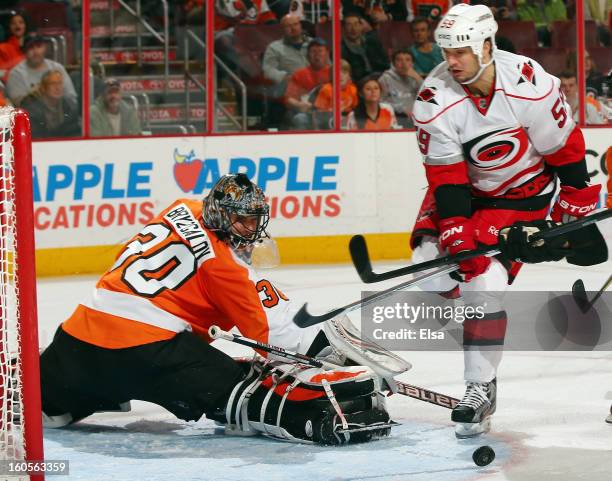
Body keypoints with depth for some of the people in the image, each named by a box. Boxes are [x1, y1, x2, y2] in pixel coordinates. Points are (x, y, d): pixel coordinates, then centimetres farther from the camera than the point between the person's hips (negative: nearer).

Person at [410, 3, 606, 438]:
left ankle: (481, 388, -10)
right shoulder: (436, 99, -20)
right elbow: (446, 177, -17)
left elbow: (565, 146, -11)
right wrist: (457, 235, -23)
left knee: (485, 281, -17)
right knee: (431, 256, -12)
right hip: (464, 185, 4)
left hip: (523, 193, -4)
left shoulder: (531, 84, -25)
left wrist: (576, 208, -5)